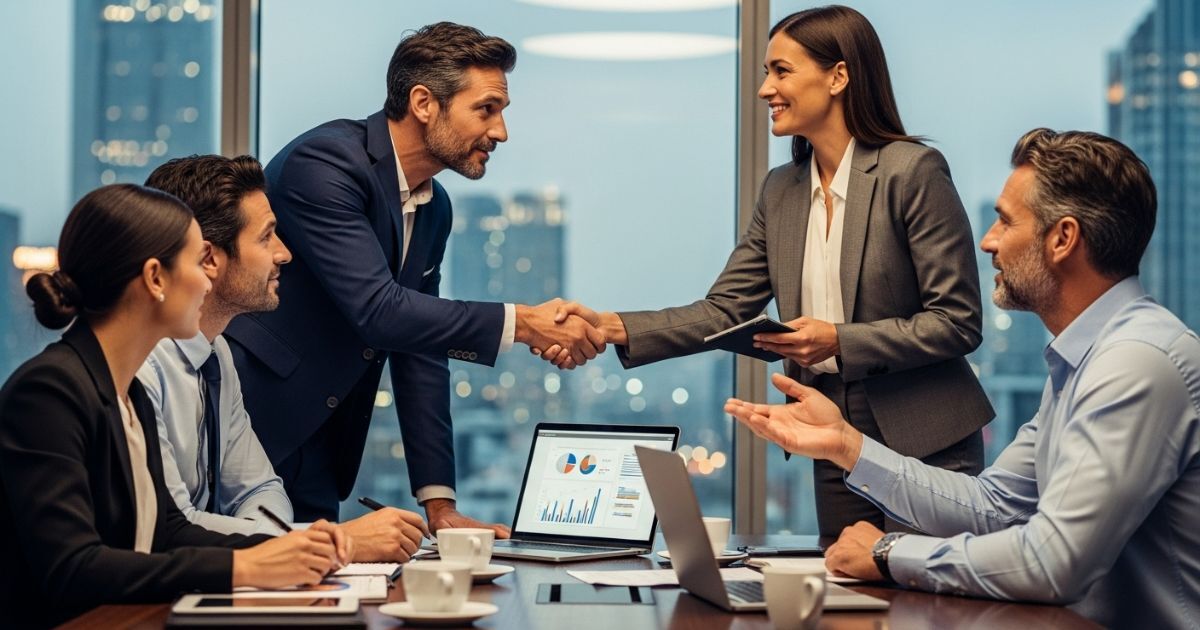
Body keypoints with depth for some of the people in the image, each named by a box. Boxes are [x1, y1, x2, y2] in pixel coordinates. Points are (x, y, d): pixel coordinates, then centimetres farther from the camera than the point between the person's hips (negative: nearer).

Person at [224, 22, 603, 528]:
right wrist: (521, 323, -25)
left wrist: (439, 503, 3)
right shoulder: (326, 163, -18)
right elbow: (376, 309, -27)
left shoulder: (434, 209, 8)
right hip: (245, 427, -8)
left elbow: (420, 352, 9)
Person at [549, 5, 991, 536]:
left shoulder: (914, 172, -11)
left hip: (925, 446, -6)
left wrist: (838, 341, -22)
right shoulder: (782, 189, 9)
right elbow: (724, 311, 5)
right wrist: (610, 327, -8)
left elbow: (958, 323, -12)